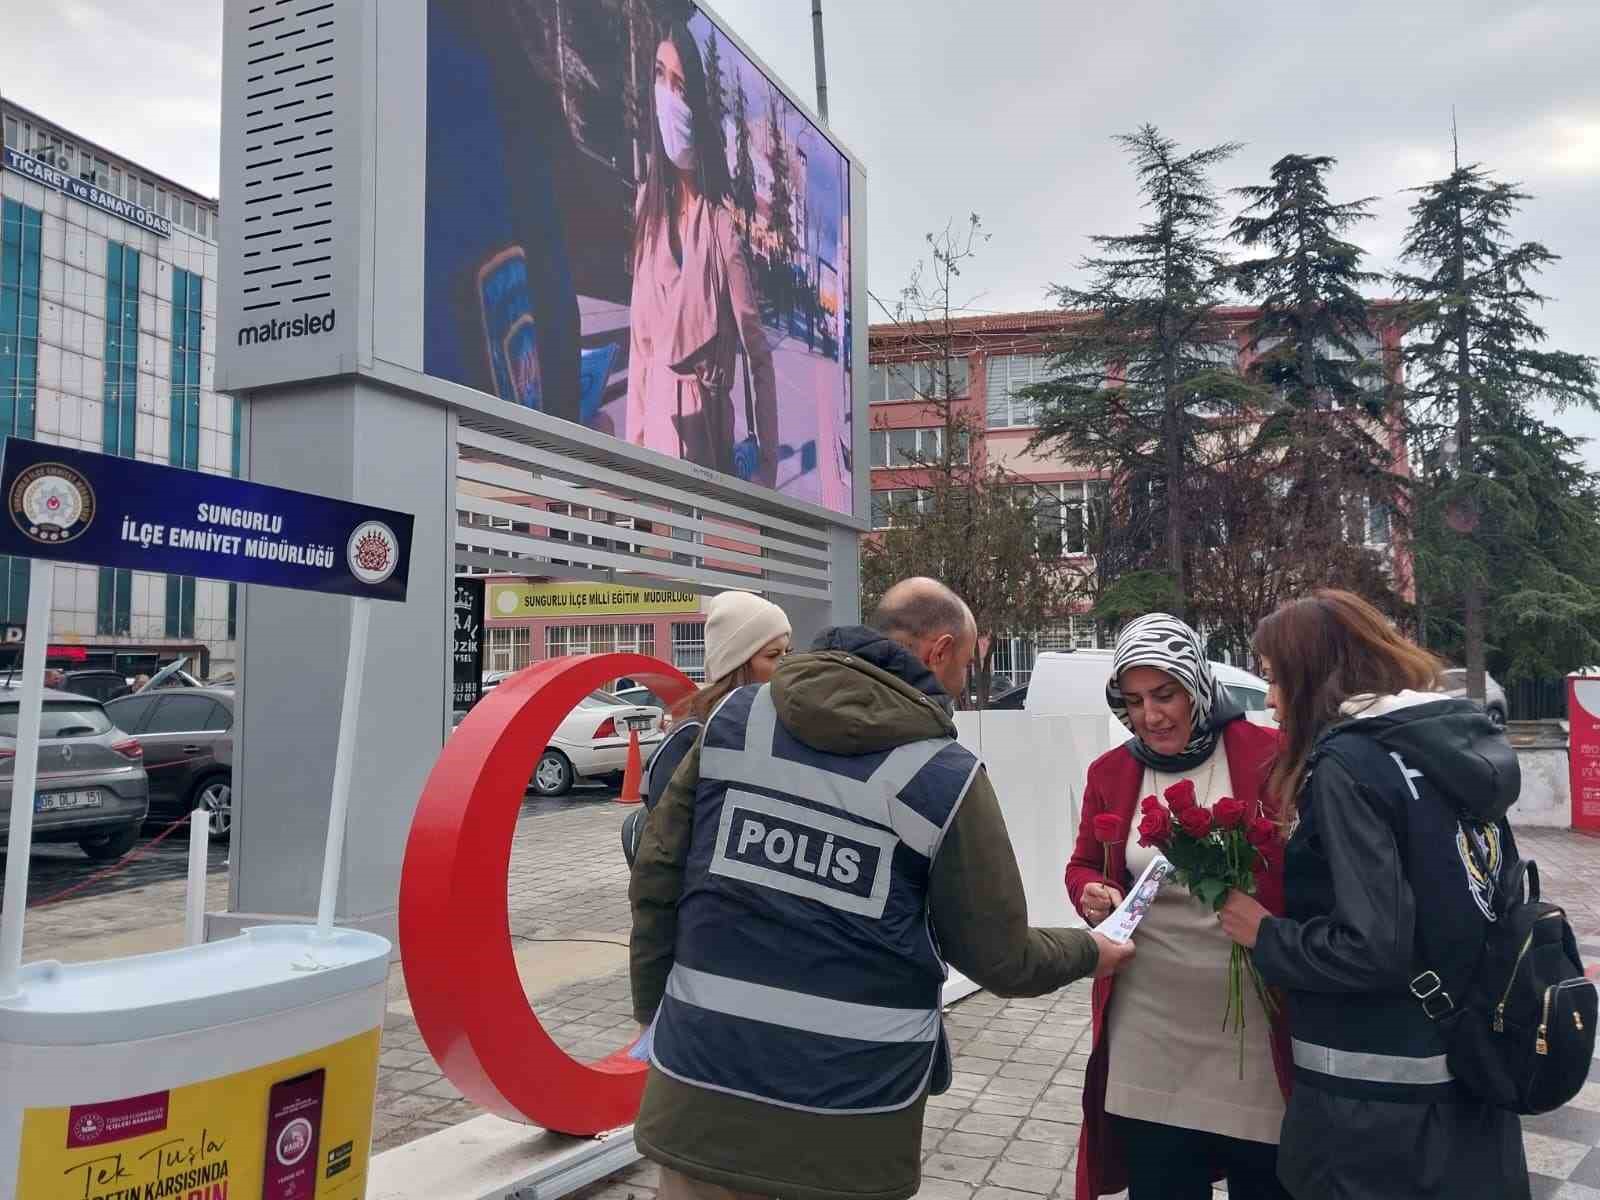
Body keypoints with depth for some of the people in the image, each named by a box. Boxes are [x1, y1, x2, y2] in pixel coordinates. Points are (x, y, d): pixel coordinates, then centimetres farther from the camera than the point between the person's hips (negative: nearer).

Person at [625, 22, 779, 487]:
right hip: (657, 423, 4)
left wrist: (767, 461, -7)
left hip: (709, 428, -4)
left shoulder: (720, 228, -8)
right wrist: (632, 446, 9)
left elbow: (759, 357, -6)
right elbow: (639, 345, 10)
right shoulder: (650, 210, 7)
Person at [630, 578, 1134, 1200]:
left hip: (702, 1084, 3)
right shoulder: (948, 777, -10)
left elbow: (655, 877, 1)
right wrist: (1088, 951, 17)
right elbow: (1001, 960, -3)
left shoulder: (736, 716, -1)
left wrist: (655, 1011, 15)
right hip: (851, 1118, -2)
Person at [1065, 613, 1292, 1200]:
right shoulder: (1109, 772, 4)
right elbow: (1083, 866, 14)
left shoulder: (1271, 756, -7)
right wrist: (1093, 895, -9)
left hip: (1256, 1032, -2)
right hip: (1148, 1032, 3)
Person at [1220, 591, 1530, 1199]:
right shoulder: (1460, 743, 6)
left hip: (1378, 1097, -8)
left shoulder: (1349, 763, -19)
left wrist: (1265, 935, -10)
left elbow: (1371, 948, -25)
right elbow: (1449, 906, 13)